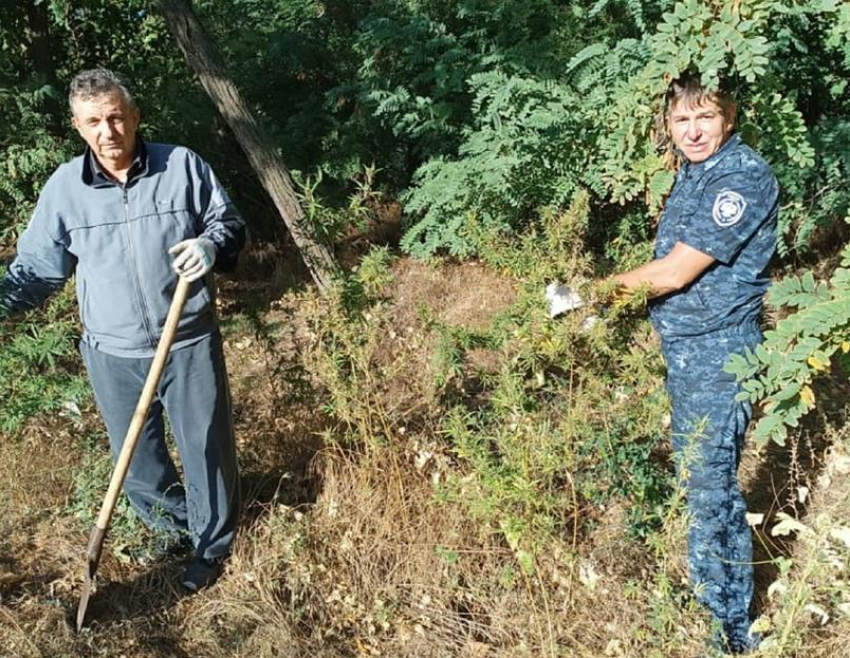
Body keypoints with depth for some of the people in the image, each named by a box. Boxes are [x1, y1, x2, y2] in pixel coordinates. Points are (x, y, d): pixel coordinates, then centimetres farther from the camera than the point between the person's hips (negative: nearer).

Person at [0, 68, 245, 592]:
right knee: (136, 459, 18)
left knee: (207, 448, 11)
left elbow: (229, 224, 2)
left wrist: (212, 244, -21)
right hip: (113, 356, 2)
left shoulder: (183, 166, -9)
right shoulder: (63, 188, -4)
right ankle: (171, 528, 45)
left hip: (189, 344, -2)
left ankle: (212, 544, 35)